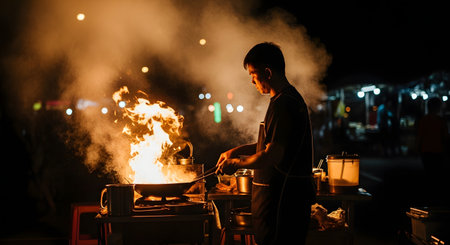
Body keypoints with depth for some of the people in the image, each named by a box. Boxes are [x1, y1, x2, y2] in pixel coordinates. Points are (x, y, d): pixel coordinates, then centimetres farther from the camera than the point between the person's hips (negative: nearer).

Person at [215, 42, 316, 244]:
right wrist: (237, 150, 17)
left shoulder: (283, 104, -18)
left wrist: (236, 163, -8)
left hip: (283, 198, -11)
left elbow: (273, 156, -24)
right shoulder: (290, 98, 17)